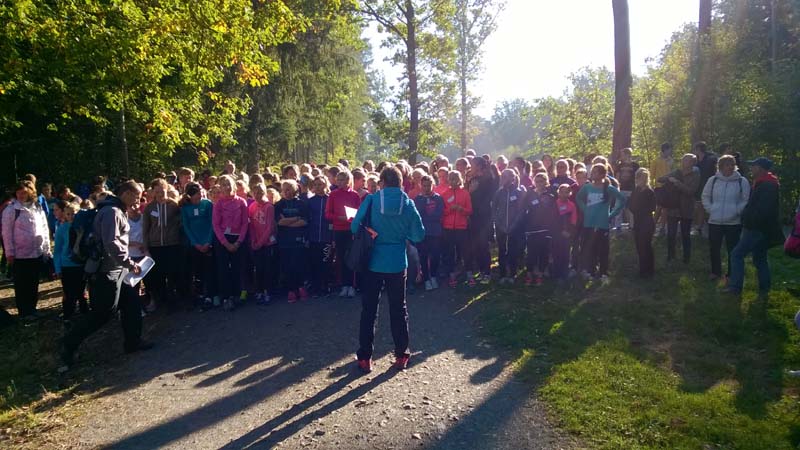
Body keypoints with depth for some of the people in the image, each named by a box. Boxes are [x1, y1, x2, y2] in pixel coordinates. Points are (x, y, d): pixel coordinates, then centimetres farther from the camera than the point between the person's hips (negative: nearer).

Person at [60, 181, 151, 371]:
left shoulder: (117, 211, 15)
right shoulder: (112, 211, -17)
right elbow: (112, 243, -26)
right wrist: (130, 263, -21)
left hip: (116, 270, 10)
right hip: (107, 271, -10)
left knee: (131, 301, 12)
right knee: (103, 313, -5)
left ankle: (133, 342, 22)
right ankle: (68, 345, 7)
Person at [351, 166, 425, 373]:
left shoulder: (371, 200, -8)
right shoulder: (408, 204, -4)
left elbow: (355, 226, -9)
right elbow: (419, 235, -2)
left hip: (373, 262, -1)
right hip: (397, 263, 1)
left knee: (369, 310, 8)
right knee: (398, 310, 13)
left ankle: (365, 358, 11)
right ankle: (401, 356, 19)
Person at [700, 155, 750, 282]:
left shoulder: (742, 181, -3)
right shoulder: (713, 180, 3)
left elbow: (746, 200, -1)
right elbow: (705, 197, 12)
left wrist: (736, 211, -10)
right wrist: (710, 209, 1)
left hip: (734, 222, -2)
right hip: (714, 221, 2)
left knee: (732, 250, 5)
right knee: (714, 248, 10)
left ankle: (731, 274, 18)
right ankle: (716, 272, 26)